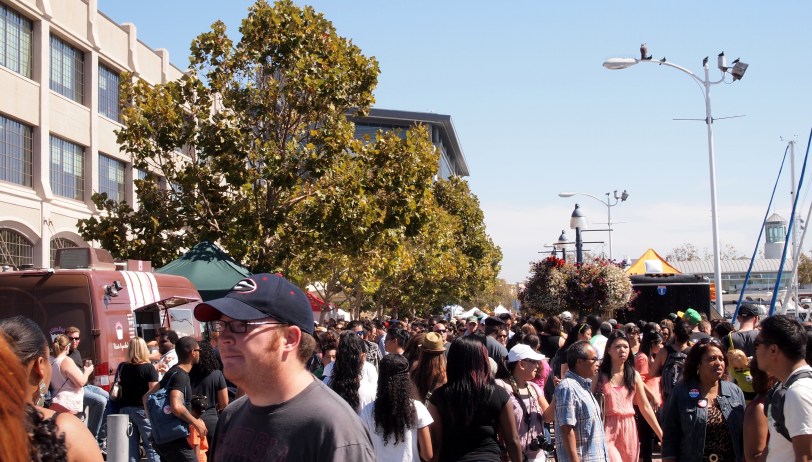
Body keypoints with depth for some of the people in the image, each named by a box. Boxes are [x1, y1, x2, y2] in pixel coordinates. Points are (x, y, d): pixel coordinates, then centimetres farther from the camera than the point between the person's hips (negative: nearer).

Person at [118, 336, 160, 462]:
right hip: (143, 409, -4)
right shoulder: (149, 368, -8)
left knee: (130, 448, 5)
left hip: (125, 409, 4)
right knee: (152, 447, 0)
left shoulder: (123, 367, 5)